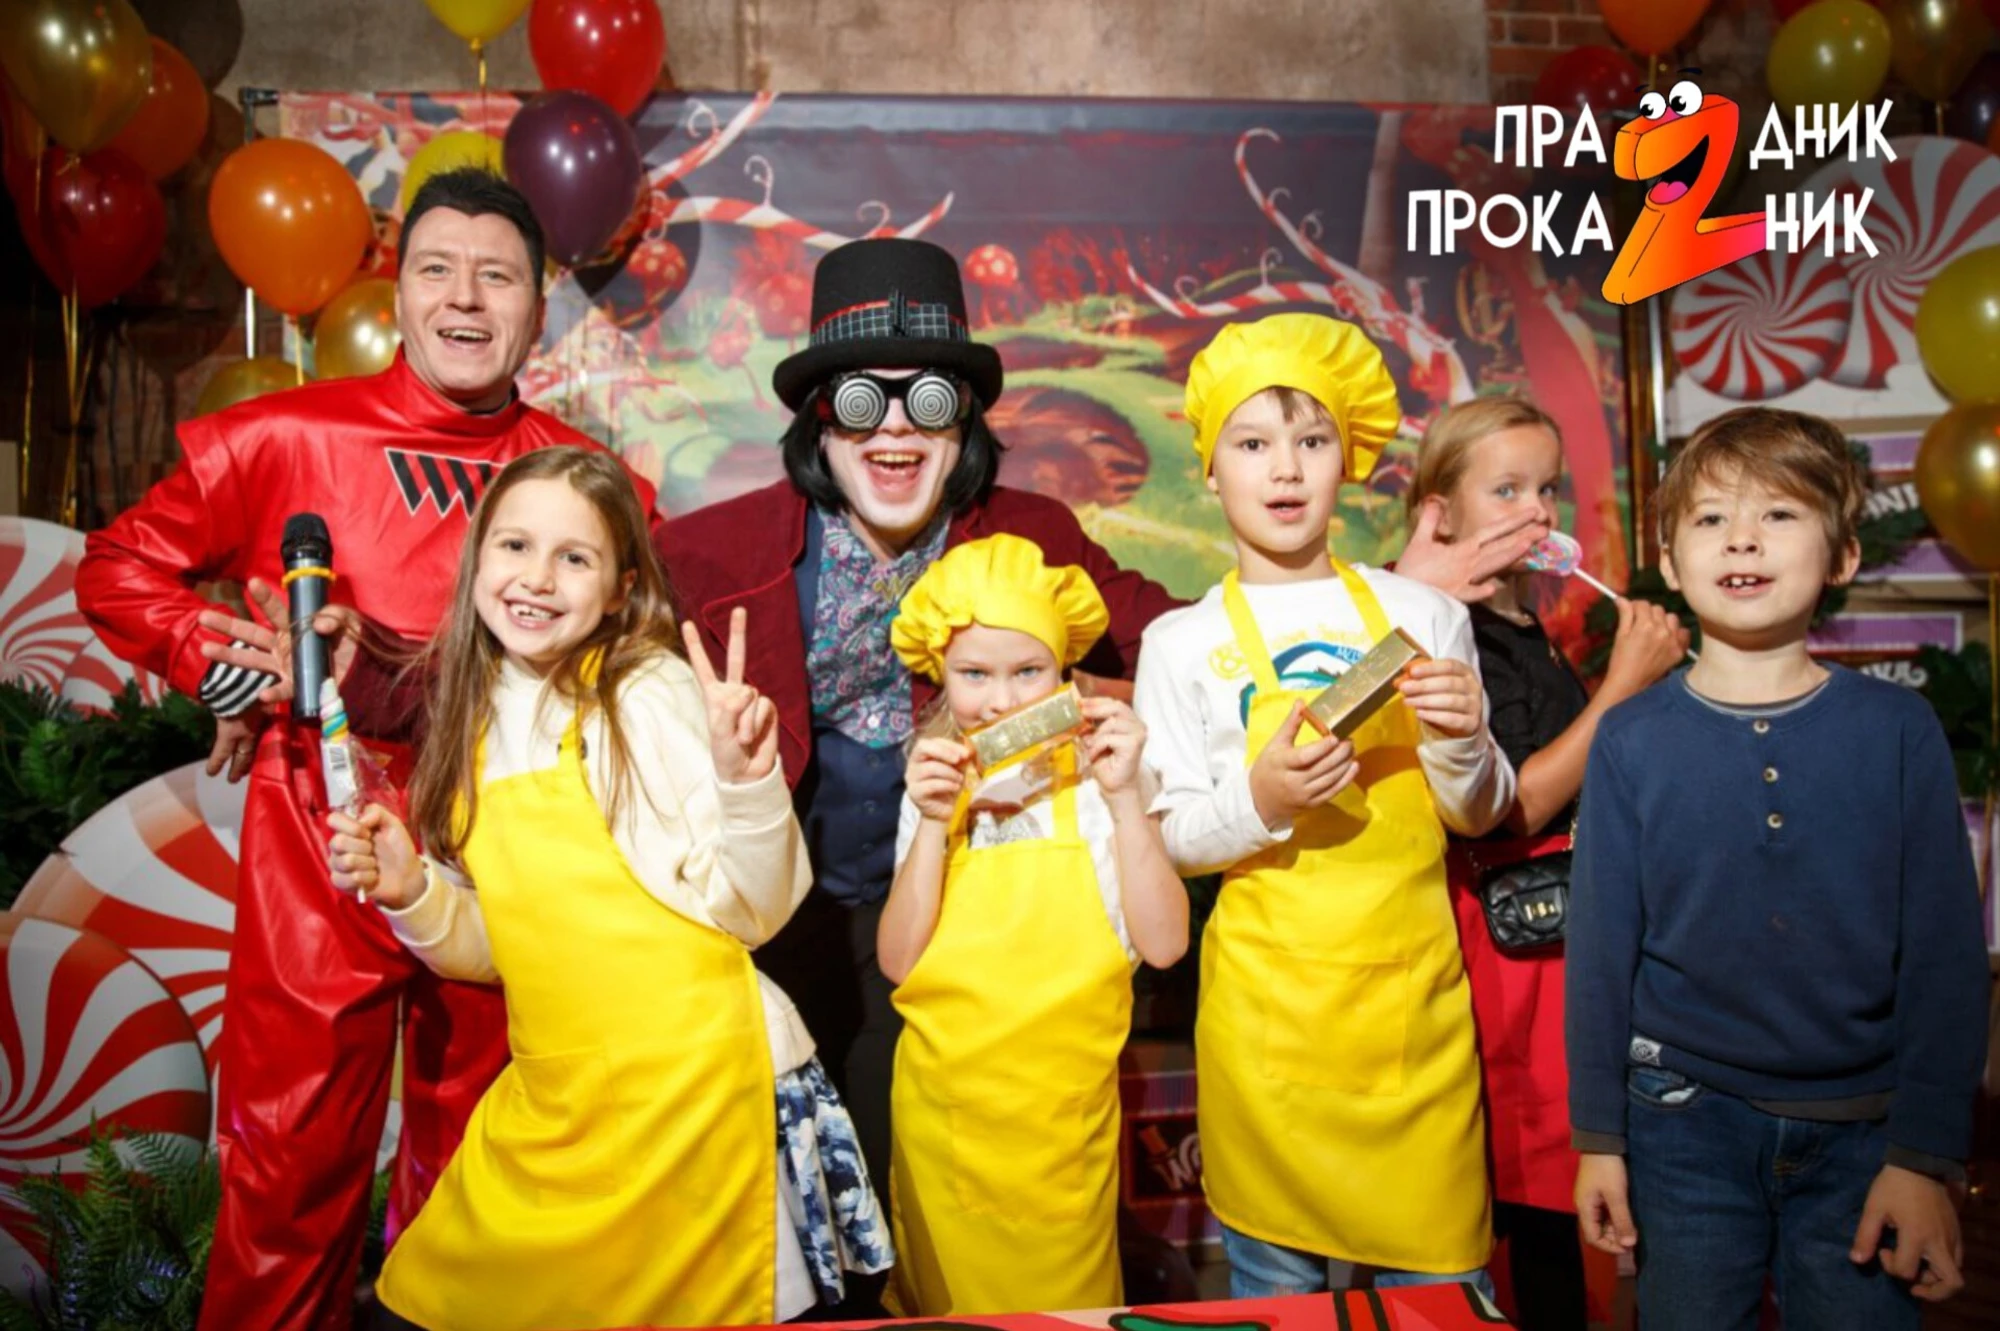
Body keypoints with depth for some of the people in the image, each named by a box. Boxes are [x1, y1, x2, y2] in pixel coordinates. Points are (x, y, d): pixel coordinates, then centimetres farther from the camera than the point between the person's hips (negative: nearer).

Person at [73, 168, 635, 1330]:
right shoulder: (287, 437, 0)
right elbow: (121, 569, 7)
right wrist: (238, 666, -8)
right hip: (320, 854, -1)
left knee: (476, 1162, 17)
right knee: (293, 1159, 9)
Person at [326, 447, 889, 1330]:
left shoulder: (653, 695, -11)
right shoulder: (475, 724, 7)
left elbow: (751, 911, -15)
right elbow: (495, 947, 13)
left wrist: (745, 782, -31)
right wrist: (411, 895, -4)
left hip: (688, 1092, -6)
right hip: (546, 1104, 6)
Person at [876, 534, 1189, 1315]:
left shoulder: (1095, 779, -8)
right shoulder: (934, 784, -1)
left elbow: (1162, 944, -15)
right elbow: (899, 962, -8)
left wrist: (1124, 796, -22)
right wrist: (933, 824, -19)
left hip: (1065, 1111, -2)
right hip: (943, 1110, 2)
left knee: (1067, 1305, 14)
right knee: (946, 1303, 19)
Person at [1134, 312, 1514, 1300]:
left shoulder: (1423, 616, 4)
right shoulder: (1182, 643, -2)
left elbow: (1478, 817, 8)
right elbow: (1170, 839, -2)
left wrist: (1460, 746, -12)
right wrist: (1259, 801, -21)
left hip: (1414, 993, 2)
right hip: (1269, 1002, -1)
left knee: (1441, 1279, 10)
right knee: (1276, 1281, 12)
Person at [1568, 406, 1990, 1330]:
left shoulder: (1900, 731, -3)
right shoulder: (1631, 740, -4)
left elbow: (1946, 951, -1)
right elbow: (1601, 948, -1)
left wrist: (1926, 1155, -4)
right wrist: (1598, 1135, 0)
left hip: (1860, 1131, 1)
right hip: (1686, 1119, 0)